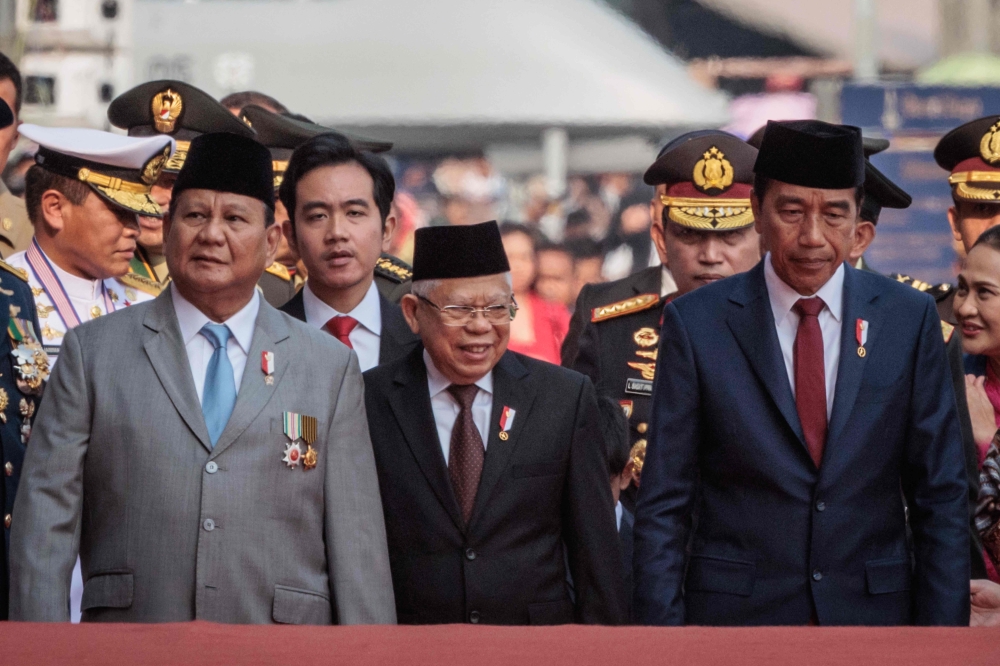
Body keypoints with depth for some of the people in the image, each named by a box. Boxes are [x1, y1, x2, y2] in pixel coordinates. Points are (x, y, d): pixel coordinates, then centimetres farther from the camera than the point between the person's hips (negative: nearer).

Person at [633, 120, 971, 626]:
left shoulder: (909, 318, 0)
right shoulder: (696, 323, -4)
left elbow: (940, 498, 2)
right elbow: (663, 505, -3)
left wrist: (943, 625, -4)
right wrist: (663, 626, -9)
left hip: (874, 607, 1)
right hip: (735, 610, -1)